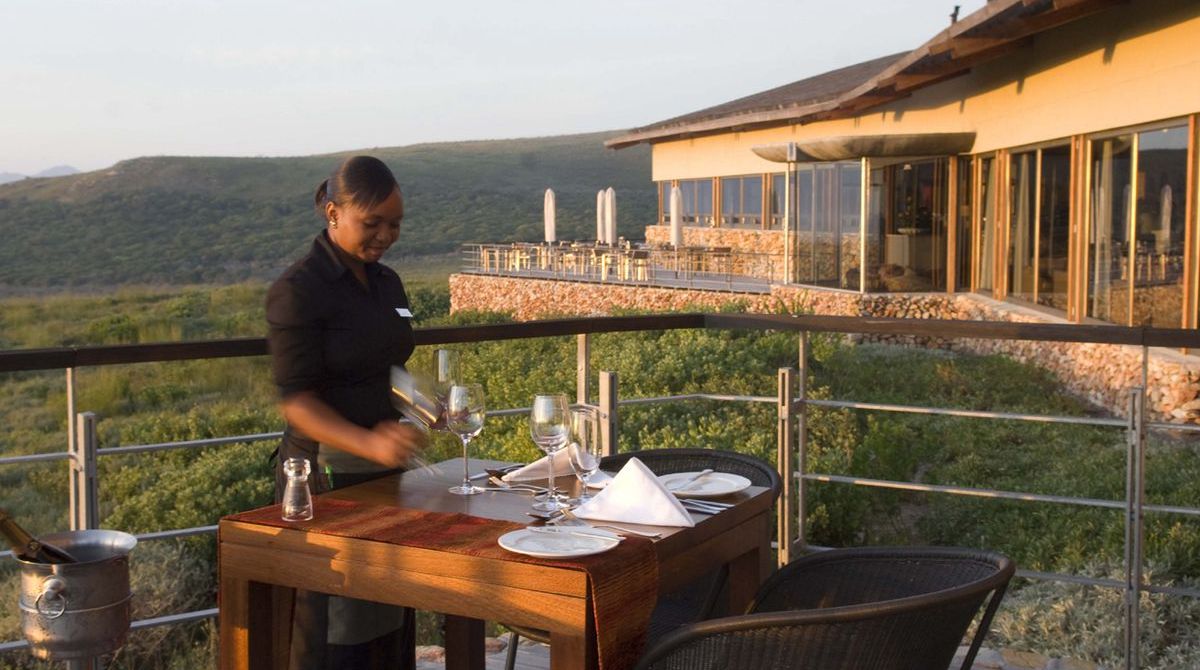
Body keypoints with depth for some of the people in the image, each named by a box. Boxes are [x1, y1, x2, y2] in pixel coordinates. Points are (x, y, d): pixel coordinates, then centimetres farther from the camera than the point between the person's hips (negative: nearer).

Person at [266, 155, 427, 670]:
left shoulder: (387, 284, 11)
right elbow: (295, 401, -17)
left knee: (389, 625, 11)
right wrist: (369, 442, -32)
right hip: (325, 477, -7)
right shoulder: (297, 290, -12)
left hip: (383, 473, 7)